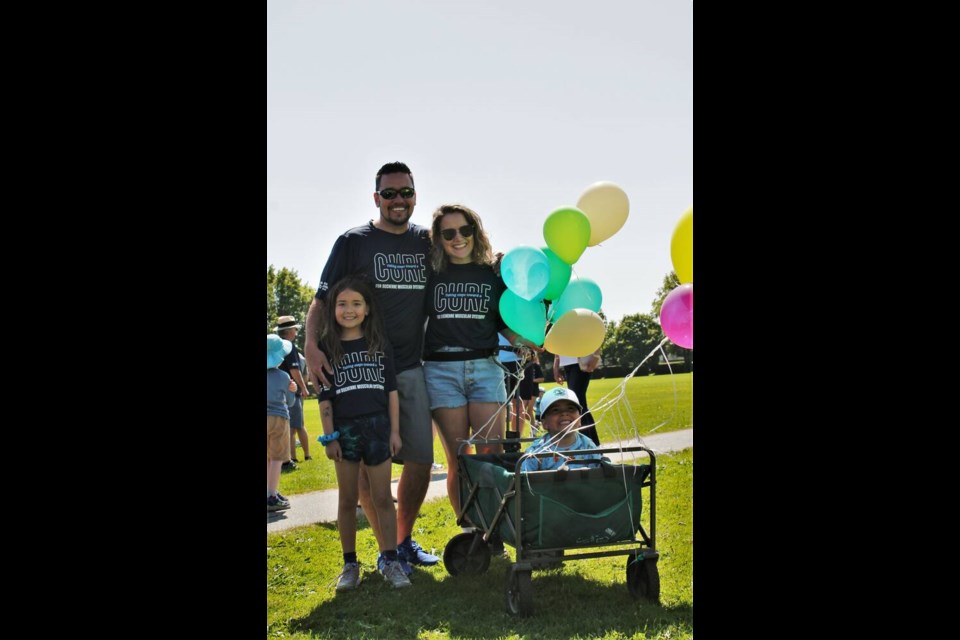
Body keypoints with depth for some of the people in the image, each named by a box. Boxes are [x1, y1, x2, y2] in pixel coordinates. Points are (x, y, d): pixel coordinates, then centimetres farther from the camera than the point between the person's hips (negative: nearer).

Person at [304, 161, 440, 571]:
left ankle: (405, 540, 22)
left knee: (420, 458, 5)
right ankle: (386, 549, 10)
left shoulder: (428, 242, 11)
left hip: (413, 368, 4)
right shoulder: (354, 242, 2)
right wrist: (311, 344, -18)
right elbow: (323, 298, -1)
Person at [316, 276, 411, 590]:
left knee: (383, 497, 2)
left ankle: (391, 562, 6)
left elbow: (392, 391, 5)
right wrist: (329, 437, -5)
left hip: (377, 426, 0)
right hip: (344, 430, 0)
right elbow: (324, 398, 0)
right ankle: (350, 565, 14)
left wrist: (395, 431, 0)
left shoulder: (381, 345, 4)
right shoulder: (327, 347, 1)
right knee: (347, 500, 7)